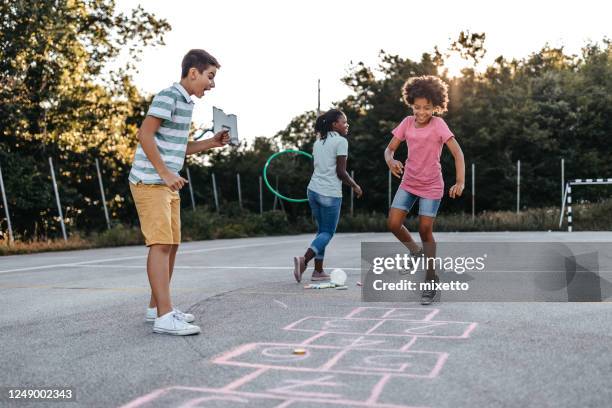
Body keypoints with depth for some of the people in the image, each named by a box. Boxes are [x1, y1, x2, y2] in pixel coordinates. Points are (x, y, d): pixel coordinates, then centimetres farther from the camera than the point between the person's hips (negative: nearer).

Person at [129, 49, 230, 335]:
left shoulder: (186, 103, 17)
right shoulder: (168, 97, -12)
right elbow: (145, 135, -18)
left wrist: (212, 142, 12)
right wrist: (165, 173, -20)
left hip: (167, 184, 10)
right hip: (150, 182, -10)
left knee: (171, 245, 10)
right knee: (161, 244, -14)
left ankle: (156, 307, 21)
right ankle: (164, 316, -14)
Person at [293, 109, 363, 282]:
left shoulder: (318, 142, 15)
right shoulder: (341, 141, -8)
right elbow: (340, 171, -12)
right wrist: (355, 186, 2)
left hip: (313, 190, 8)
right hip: (330, 194, -7)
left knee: (322, 230, 15)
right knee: (328, 233, 3)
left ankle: (318, 271, 13)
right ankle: (304, 260, -16)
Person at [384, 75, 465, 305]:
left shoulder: (438, 124, -14)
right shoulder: (407, 123, -1)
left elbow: (457, 152, -19)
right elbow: (389, 149, 3)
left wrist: (460, 181, -32)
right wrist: (390, 161, -21)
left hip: (431, 186, -4)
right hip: (408, 183, 4)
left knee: (425, 231, -3)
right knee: (393, 224, -8)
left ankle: (431, 280, 13)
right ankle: (416, 252, 22)